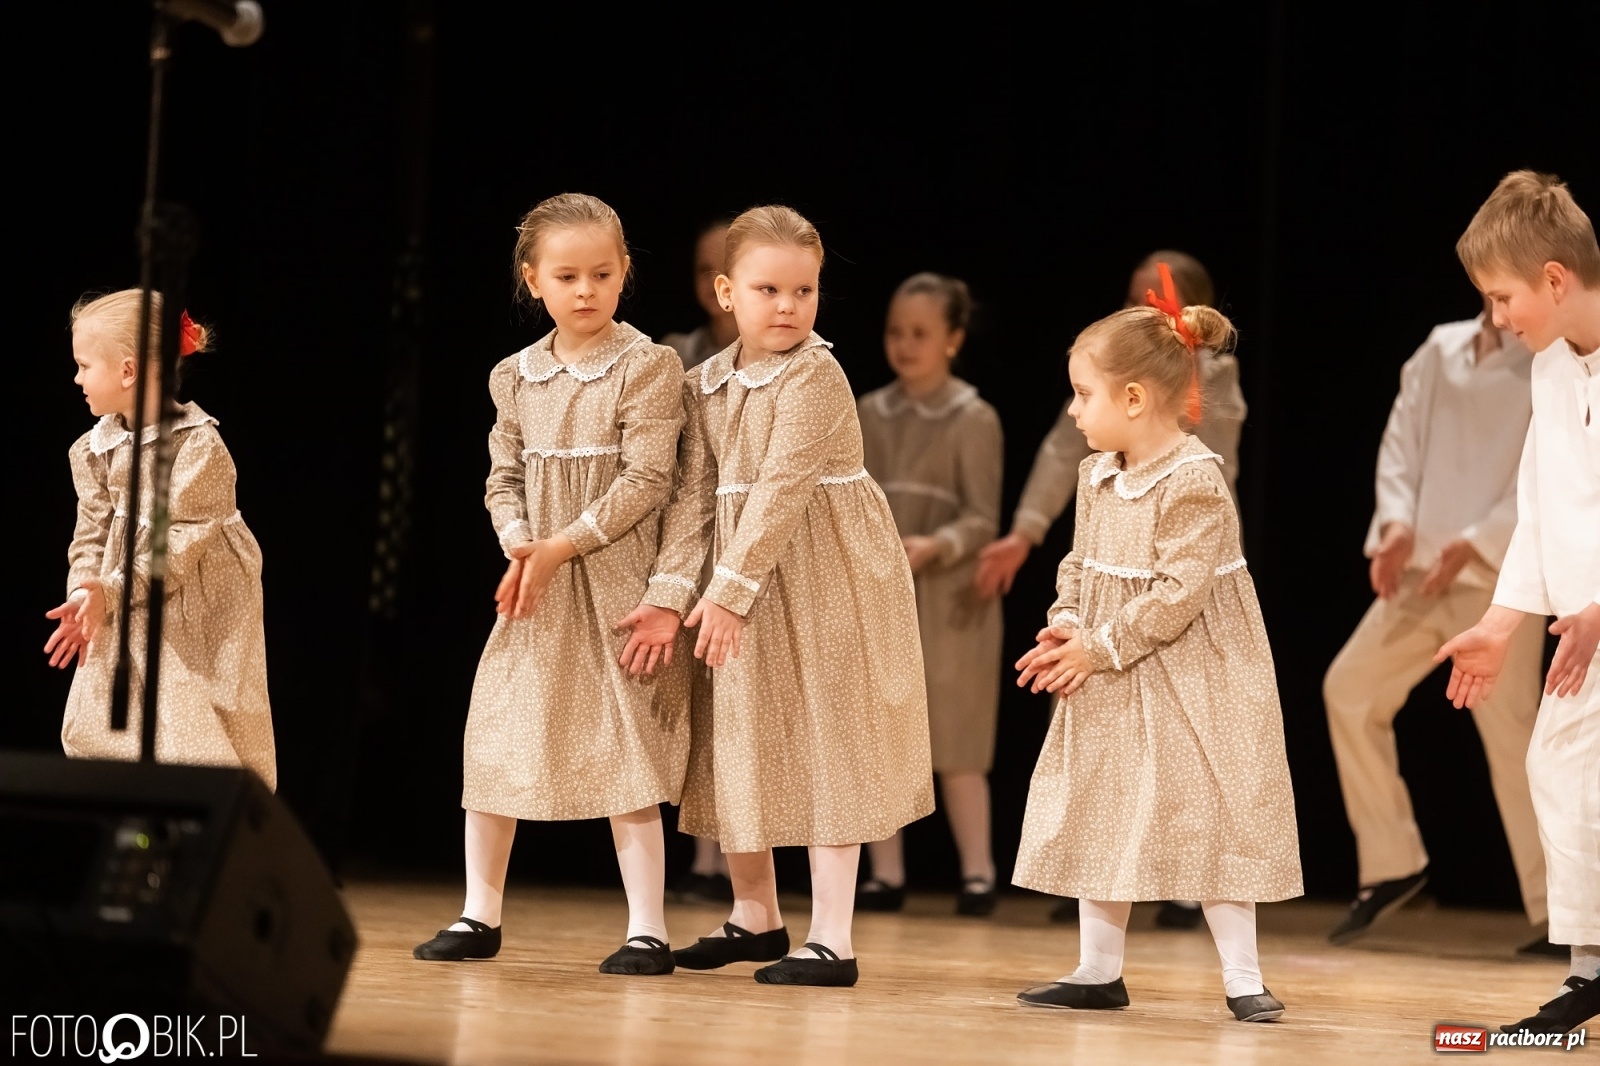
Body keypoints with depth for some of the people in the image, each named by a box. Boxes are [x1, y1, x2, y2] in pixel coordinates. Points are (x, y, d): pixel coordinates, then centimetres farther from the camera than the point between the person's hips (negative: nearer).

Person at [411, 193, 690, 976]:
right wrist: (518, 546, -10)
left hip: (612, 575, -5)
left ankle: (647, 930, 0)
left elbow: (646, 480, -13)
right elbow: (504, 479, 10)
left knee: (626, 746, -5)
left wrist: (562, 546, -16)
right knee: (493, 736, 3)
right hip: (536, 579, 5)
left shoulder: (647, 367, -7)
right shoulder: (515, 377, 8)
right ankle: (480, 917, 14)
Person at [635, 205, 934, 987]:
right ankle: (755, 916, 30)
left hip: (828, 584, -7)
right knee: (737, 743, 14)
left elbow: (781, 491, -23)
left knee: (827, 746, -4)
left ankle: (832, 938, 0)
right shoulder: (705, 386, 4)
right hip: (745, 587, 7)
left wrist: (730, 591, -27)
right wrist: (671, 589, -12)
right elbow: (693, 492, 0)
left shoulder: (815, 380, -16)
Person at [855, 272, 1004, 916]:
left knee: (954, 742, -3)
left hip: (947, 601, -5)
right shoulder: (869, 415, 8)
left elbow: (982, 519, -9)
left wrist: (935, 547, -25)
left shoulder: (974, 420, -6)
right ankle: (886, 874, 13)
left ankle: (978, 872, 6)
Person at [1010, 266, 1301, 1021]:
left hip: (1188, 682, -8)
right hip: (1109, 688, 8)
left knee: (1207, 822, -6)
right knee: (1100, 820, 10)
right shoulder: (1096, 478, 5)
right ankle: (1098, 972, 19)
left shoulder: (1194, 484, -20)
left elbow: (1178, 593, -24)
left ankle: (1243, 978, 1)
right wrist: (1068, 627, -8)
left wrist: (1100, 647, -20)